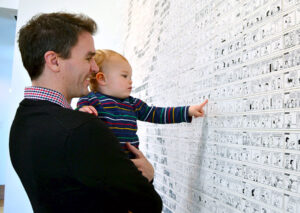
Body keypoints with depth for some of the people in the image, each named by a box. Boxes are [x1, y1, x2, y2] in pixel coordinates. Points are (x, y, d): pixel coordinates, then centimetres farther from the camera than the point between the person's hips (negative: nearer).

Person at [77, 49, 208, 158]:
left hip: (131, 160, 6)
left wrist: (187, 111, 16)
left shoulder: (132, 104, 16)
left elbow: (155, 114, 19)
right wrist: (81, 113, -30)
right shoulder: (90, 100, -2)